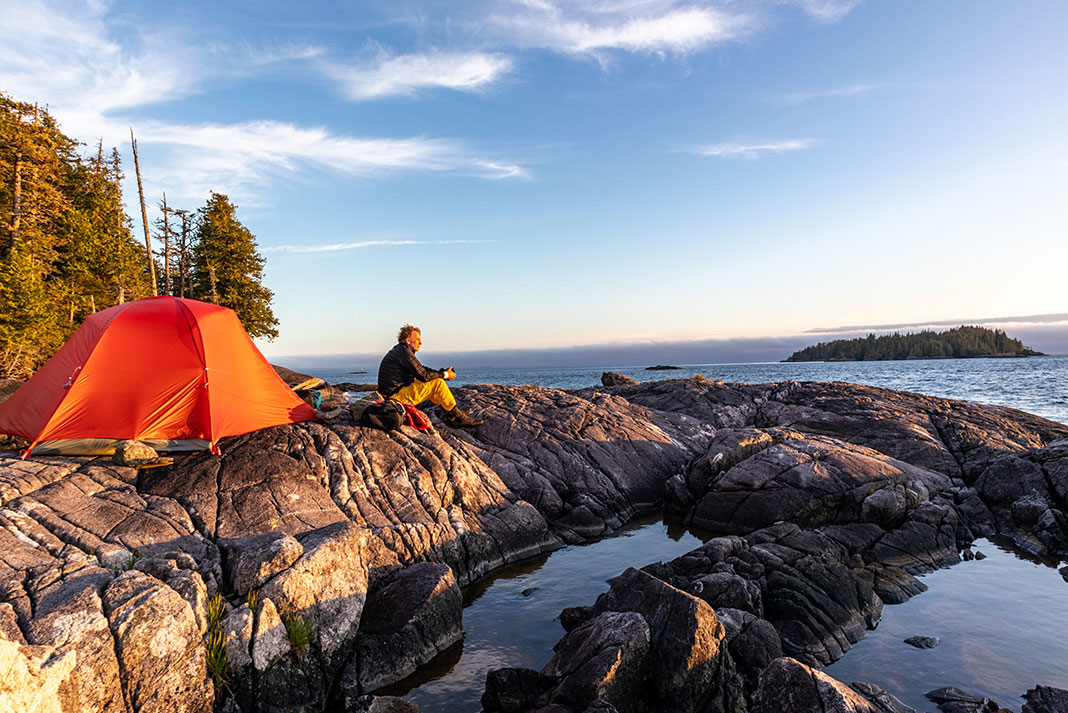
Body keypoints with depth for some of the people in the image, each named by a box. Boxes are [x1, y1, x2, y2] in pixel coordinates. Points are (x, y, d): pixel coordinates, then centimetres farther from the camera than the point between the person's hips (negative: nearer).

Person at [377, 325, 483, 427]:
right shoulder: (404, 352, -15)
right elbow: (423, 376, -17)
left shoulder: (398, 350, 18)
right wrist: (444, 375, -2)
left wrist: (442, 372, 7)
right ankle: (458, 417, -4)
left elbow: (421, 369, 19)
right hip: (397, 396, -11)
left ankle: (451, 417, 14)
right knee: (438, 383, -12)